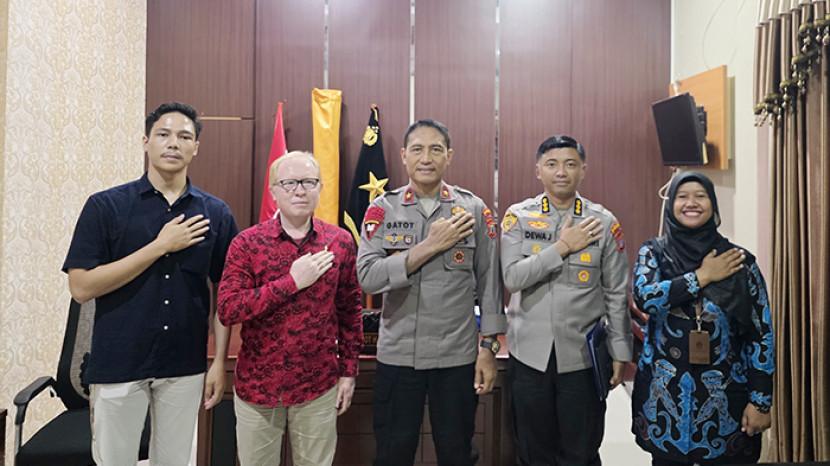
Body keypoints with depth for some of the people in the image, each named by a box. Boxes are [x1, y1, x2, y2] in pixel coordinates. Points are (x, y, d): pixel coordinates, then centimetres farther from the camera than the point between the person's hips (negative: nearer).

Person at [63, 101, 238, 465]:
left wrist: (220, 361, -1)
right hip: (117, 364, -1)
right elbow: (81, 287, -12)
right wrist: (161, 246, -17)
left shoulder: (215, 213, 0)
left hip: (185, 366, 2)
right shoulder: (105, 206, -6)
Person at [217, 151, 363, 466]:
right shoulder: (247, 243, -7)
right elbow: (227, 310, -15)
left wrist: (348, 370, 4)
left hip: (318, 387, 1)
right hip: (256, 386, 0)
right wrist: (292, 282, -20)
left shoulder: (340, 242, -2)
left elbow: (350, 311, 4)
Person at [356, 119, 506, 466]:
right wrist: (430, 246, -17)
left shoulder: (474, 209, -1)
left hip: (458, 356, 0)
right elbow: (367, 276, -12)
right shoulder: (382, 209, -1)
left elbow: (488, 282, 2)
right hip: (397, 355, 0)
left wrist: (488, 348, 0)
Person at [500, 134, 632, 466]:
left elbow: (617, 294, 2)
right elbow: (512, 278, -14)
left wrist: (620, 351, 2)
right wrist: (563, 247, -16)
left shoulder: (604, 222, -1)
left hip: (583, 355, 0)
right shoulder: (518, 217, -2)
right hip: (529, 354, 0)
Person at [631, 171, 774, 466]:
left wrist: (760, 400, -4)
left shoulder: (740, 261, -1)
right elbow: (645, 297, -20)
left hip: (724, 395, 0)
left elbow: (761, 334, -1)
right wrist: (702, 276, -13)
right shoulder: (653, 252, 0)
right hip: (664, 394, 0)